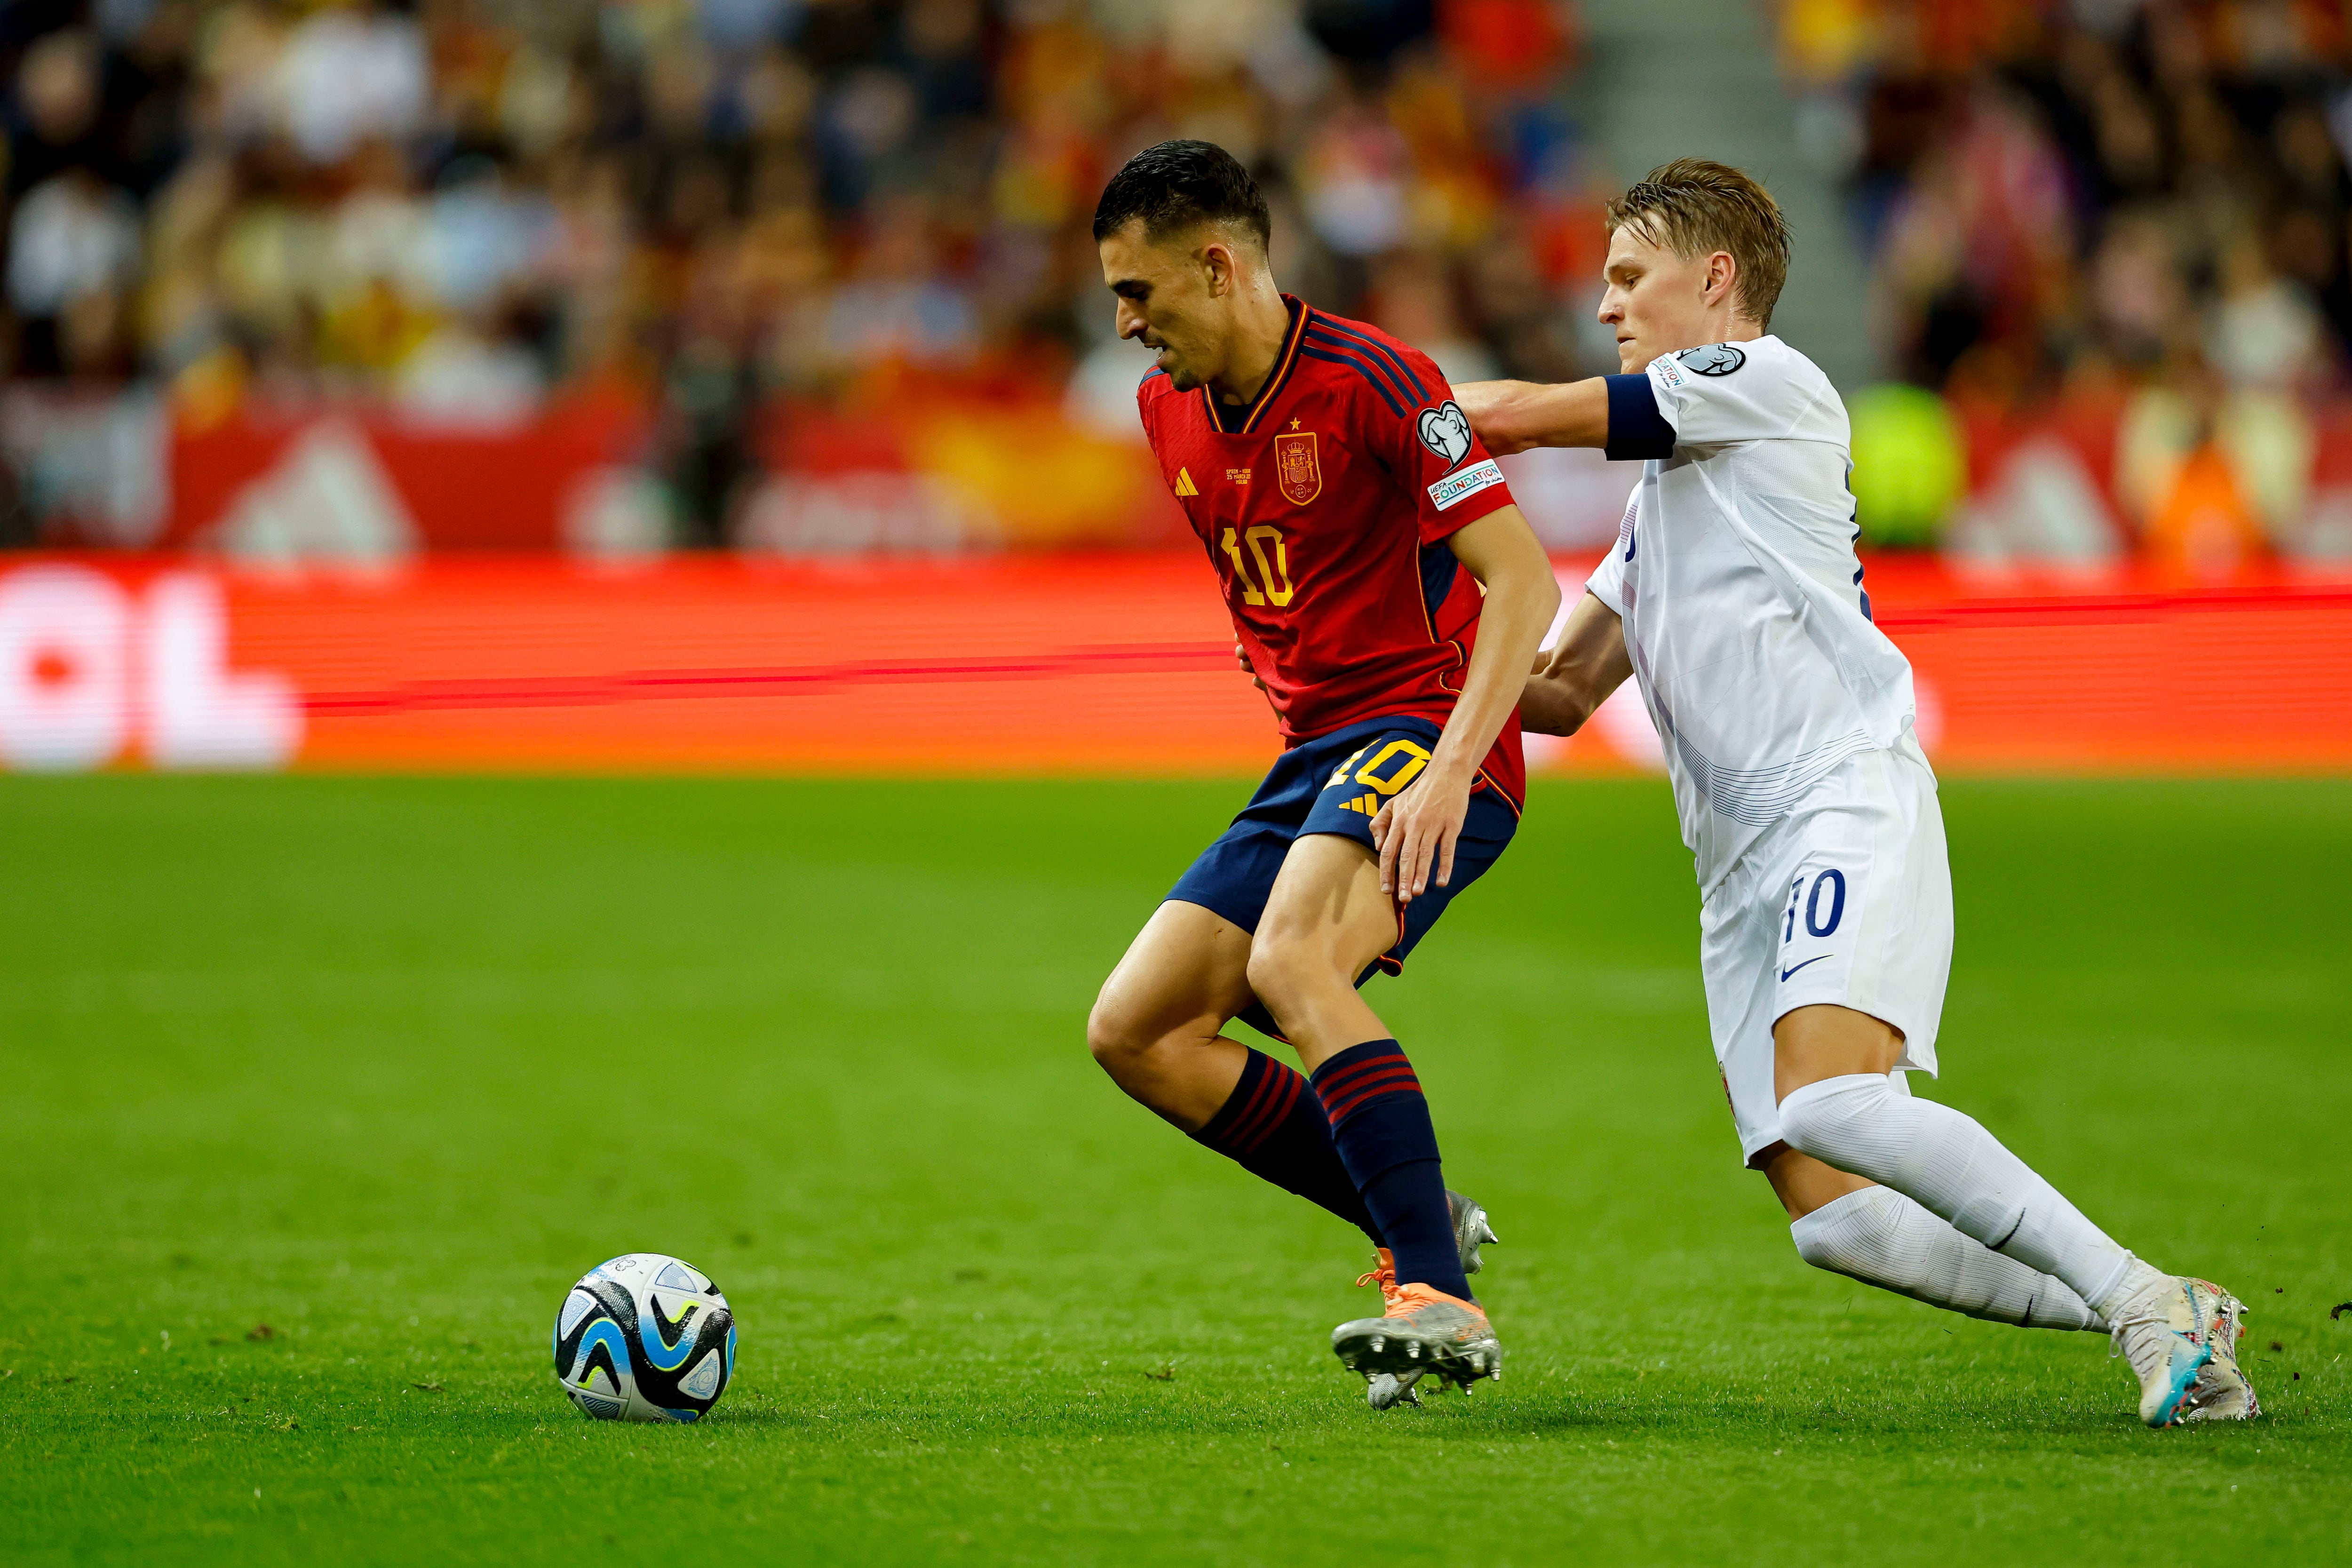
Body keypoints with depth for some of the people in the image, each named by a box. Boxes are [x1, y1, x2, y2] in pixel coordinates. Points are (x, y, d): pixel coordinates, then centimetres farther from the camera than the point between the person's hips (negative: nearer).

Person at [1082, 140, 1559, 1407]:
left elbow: (1522, 576, -20)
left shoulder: (1368, 381, -16)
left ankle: (1443, 1301, -34)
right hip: (1312, 751, 9)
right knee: (1135, 1032, -1)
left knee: (1288, 963, -33)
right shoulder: (1170, 409, 9)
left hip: (1427, 731, -9)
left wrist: (1448, 771, -28)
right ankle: (1425, 1226, 5)